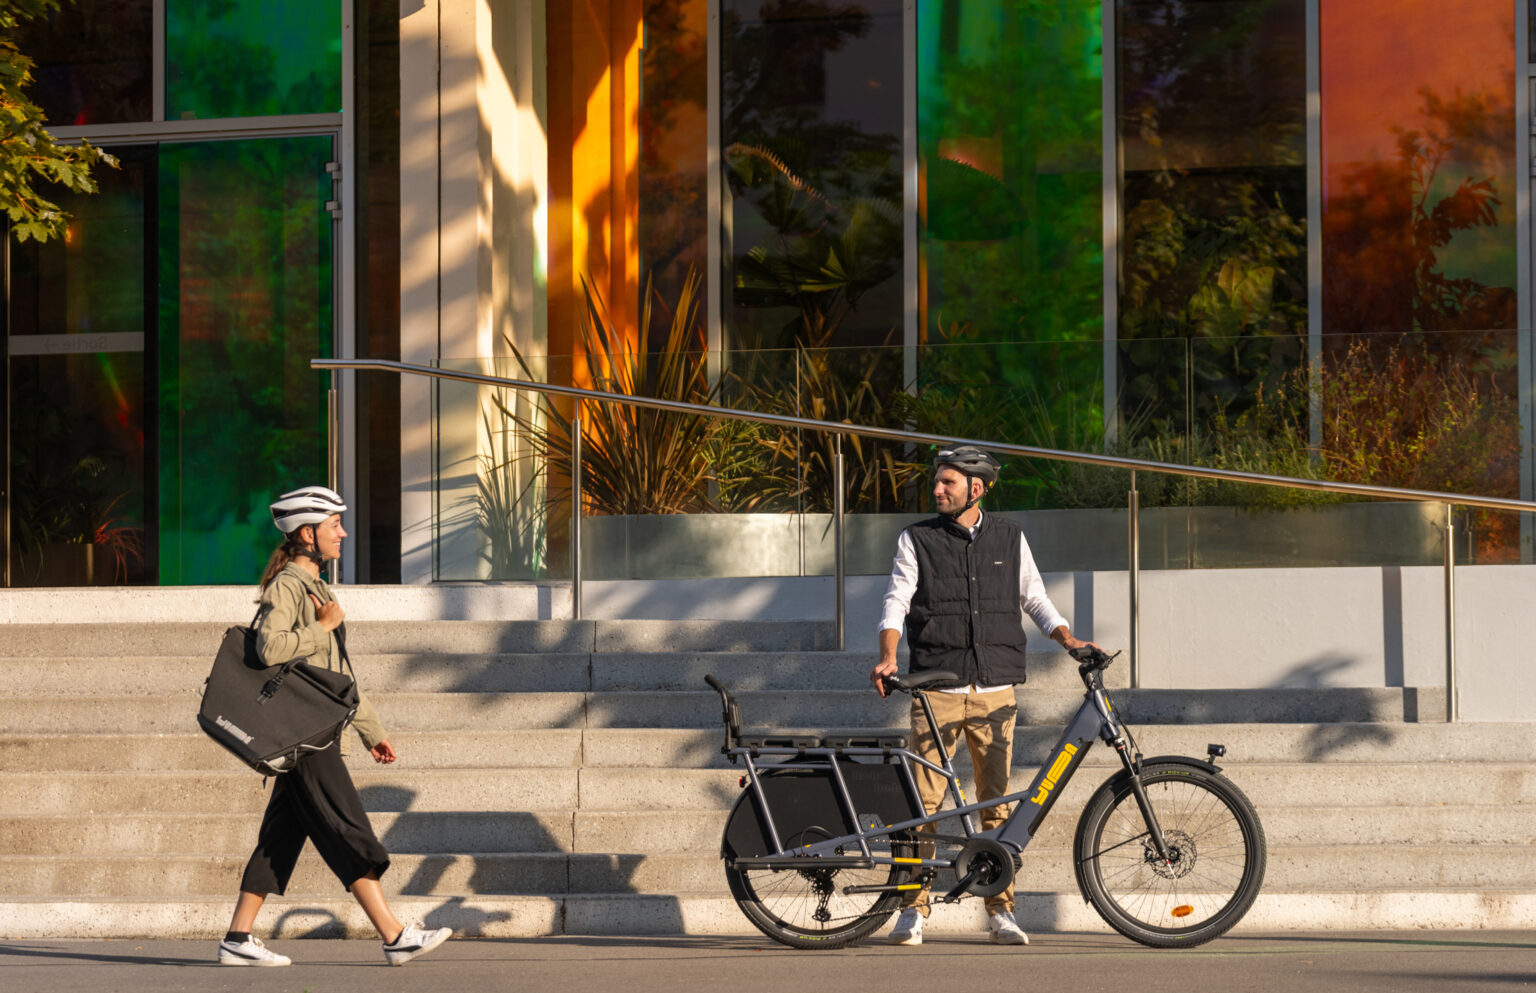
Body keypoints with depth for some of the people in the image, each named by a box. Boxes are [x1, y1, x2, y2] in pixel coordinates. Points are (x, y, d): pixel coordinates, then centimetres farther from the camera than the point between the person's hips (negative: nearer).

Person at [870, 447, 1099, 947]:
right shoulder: (917, 540, 6)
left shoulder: (1010, 538, 12)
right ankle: (913, 908, 0)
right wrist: (888, 656, -18)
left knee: (997, 801, 2)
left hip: (995, 691, 2)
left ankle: (1000, 909, 8)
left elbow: (1035, 598, 16)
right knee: (924, 801, -6)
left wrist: (1069, 640, 0)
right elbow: (897, 601, -1)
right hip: (936, 690, -2)